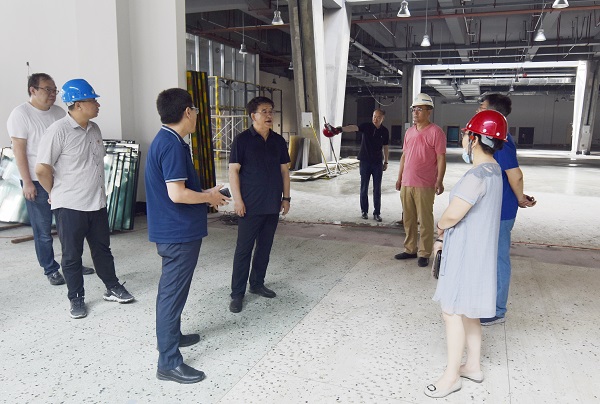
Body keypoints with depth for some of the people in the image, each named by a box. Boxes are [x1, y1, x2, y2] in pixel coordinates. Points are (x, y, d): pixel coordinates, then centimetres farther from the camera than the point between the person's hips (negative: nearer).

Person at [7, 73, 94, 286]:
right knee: (43, 230, 4)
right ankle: (50, 270, 17)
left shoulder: (59, 112, 9)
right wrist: (27, 182, -13)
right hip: (37, 182, -5)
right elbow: (19, 150, -10)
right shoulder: (21, 114, -7)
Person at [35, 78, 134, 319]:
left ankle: (113, 288, 31)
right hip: (70, 206, -6)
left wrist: (96, 189, 14)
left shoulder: (94, 129, 6)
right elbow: (42, 169, -14)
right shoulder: (58, 131, -16)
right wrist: (55, 193, -1)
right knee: (72, 255, 8)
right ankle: (76, 299, 22)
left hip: (97, 203, 6)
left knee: (102, 249, 17)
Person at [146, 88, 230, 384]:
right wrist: (210, 197, -11)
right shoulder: (173, 145, -21)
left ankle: (171, 335, 40)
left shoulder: (165, 140, 11)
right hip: (179, 233, -10)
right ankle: (169, 362, 9)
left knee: (172, 289, 22)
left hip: (173, 231, 10)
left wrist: (204, 194, 13)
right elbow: (177, 194, -26)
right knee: (173, 293, -2)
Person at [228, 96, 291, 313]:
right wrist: (237, 199, -14)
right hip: (250, 206, -5)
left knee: (265, 247, 14)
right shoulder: (242, 139, -6)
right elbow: (233, 170, -9)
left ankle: (257, 284, 29)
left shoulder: (278, 140, 9)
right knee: (244, 249, -1)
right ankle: (237, 293, 8)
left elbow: (284, 170, 13)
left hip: (273, 205, 5)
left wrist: (286, 197, 9)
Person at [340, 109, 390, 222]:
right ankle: (364, 211, 18)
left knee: (377, 189, 4)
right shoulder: (366, 126, -7)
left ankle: (377, 213, 11)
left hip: (378, 163, 2)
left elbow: (386, 147, 10)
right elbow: (353, 128, -25)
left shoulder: (384, 131, 1)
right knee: (364, 188, 5)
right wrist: (341, 129, -42)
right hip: (365, 162, -1)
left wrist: (386, 162, 11)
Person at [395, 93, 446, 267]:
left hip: (425, 186, -7)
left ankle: (424, 254, 11)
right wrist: (399, 178, 15)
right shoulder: (409, 132, 14)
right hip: (406, 184, 7)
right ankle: (410, 249, 26)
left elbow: (441, 158, -10)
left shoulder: (435, 132, -7)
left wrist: (439, 181, -16)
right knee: (408, 219, 13)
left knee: (425, 220, 1)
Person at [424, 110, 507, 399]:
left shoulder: (477, 175, -23)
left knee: (452, 312, 1)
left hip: (467, 254, -10)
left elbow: (452, 215, -24)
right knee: (467, 312, 20)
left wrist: (439, 228, -2)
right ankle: (473, 365, 34)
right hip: (475, 250, 10)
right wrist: (446, 237, 11)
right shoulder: (492, 170, 9)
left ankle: (452, 375, 14)